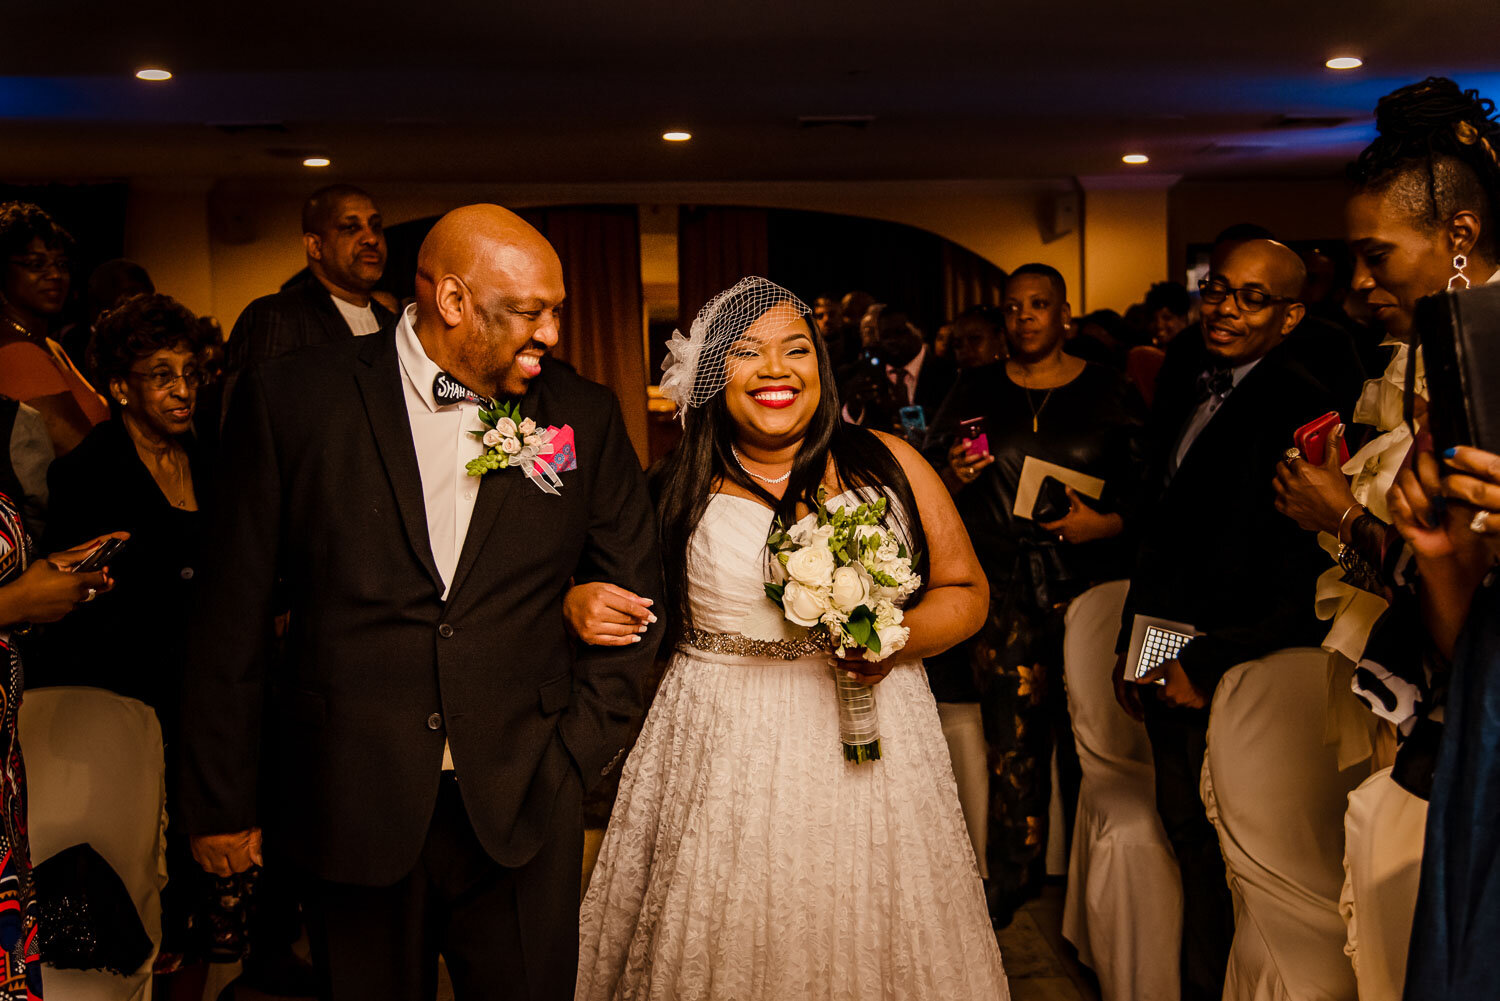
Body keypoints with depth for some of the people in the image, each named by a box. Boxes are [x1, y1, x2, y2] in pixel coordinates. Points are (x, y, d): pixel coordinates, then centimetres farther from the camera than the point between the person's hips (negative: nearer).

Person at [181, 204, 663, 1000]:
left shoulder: (585, 417, 1)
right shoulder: (292, 399, -4)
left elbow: (632, 593, 9)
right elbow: (233, 613, -1)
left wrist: (580, 756, 3)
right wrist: (221, 801, 1)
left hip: (521, 813, 1)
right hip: (350, 809, -1)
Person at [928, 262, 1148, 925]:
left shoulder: (1110, 393, 4)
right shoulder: (975, 392, 10)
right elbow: (931, 481, 13)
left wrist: (1109, 524, -13)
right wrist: (952, 478, -8)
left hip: (1087, 588, -1)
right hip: (1002, 591, 1)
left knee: (1084, 735, 2)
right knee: (1012, 738, 3)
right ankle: (1012, 877, 18)